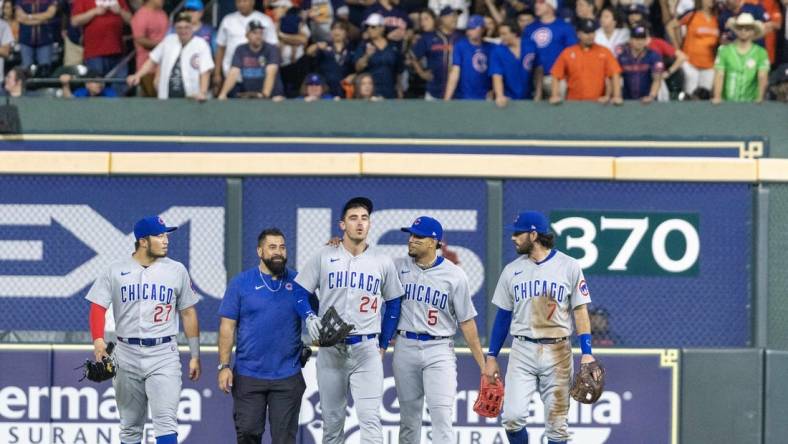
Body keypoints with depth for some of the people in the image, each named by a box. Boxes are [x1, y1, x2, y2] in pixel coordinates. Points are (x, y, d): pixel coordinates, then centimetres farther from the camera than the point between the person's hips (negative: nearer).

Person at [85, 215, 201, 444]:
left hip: (164, 356, -1)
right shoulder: (116, 271, 3)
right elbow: (98, 307, -2)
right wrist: (98, 339, -20)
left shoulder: (176, 270, 5)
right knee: (130, 425, 10)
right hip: (127, 354, 1)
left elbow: (188, 313, 10)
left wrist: (195, 355, 8)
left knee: (166, 421, -14)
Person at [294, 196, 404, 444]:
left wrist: (383, 345, 9)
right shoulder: (324, 257, 3)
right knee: (332, 419, 8)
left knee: (370, 419, -13)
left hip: (367, 349, -1)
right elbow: (301, 293, 6)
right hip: (331, 348, 1)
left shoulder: (383, 262, 5)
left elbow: (393, 303, 13)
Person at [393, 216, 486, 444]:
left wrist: (483, 365, -1)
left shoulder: (454, 275, -2)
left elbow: (466, 321, 1)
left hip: (439, 350, -3)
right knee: (409, 416, 9)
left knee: (442, 414, -12)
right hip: (405, 346, 3)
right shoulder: (398, 267, 5)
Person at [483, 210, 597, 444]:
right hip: (522, 351, 2)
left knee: (556, 424, 0)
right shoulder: (512, 270, 8)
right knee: (512, 416, -12)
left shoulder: (569, 267, -1)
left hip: (558, 352, -2)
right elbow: (503, 315, 13)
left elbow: (580, 311, -1)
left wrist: (587, 353, -10)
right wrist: (491, 357, 10)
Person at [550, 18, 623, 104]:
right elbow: (556, 77, 6)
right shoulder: (567, 53, 5)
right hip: (574, 103, 0)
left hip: (598, 103, 0)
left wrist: (616, 97, -12)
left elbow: (614, 76, 0)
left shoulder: (604, 52, 4)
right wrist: (555, 96, -7)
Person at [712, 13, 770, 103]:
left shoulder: (760, 53, 3)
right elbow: (719, 76, -1)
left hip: (751, 102, 0)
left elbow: (763, 77, -6)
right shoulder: (724, 51, 5)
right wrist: (717, 97, -14)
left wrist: (760, 97, -20)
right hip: (728, 101, 0)